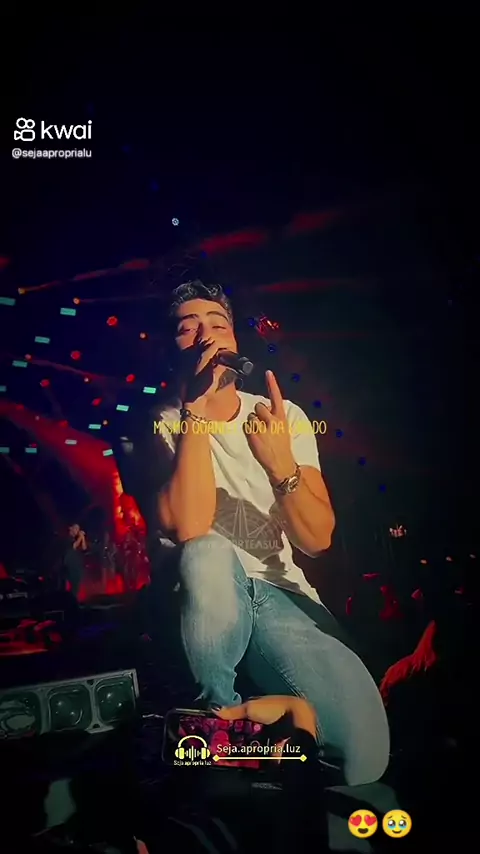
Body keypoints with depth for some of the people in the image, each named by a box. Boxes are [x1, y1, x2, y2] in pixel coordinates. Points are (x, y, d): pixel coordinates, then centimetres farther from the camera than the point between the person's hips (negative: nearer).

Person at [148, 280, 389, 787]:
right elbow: (188, 528, -22)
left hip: (281, 593, 1)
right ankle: (220, 717, -11)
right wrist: (195, 410, -23)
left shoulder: (286, 418, 5)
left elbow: (317, 539, -4)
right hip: (205, 600, -1)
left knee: (363, 744, -24)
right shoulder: (161, 427, -3)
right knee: (209, 555, -38)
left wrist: (281, 466, -24)